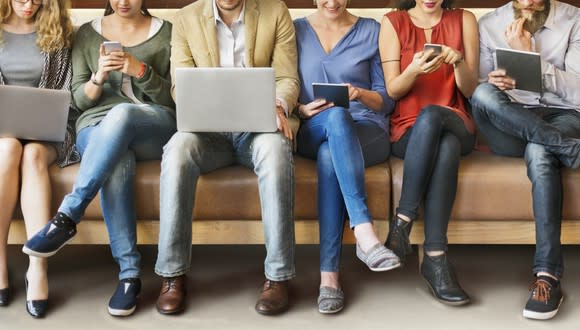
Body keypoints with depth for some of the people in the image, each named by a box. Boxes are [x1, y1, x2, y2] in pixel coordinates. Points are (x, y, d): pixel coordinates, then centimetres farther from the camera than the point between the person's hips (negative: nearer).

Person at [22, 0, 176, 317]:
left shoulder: (165, 33, 10)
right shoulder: (87, 33, 14)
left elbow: (174, 96, 4)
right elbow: (80, 100, 9)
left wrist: (141, 71, -13)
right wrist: (98, 77, -12)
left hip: (156, 126, -1)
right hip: (97, 127, 1)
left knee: (120, 113, -39)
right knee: (116, 163, -38)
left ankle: (67, 217, -37)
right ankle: (129, 273, -37)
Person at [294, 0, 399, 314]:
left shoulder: (371, 31, 9)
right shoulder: (296, 31, 13)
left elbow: (387, 99, 7)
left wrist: (361, 94, -14)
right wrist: (301, 109, -11)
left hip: (367, 131, 0)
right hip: (312, 132, 1)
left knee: (329, 156, -37)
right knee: (336, 116, -38)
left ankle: (329, 276, -41)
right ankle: (364, 232, -48)